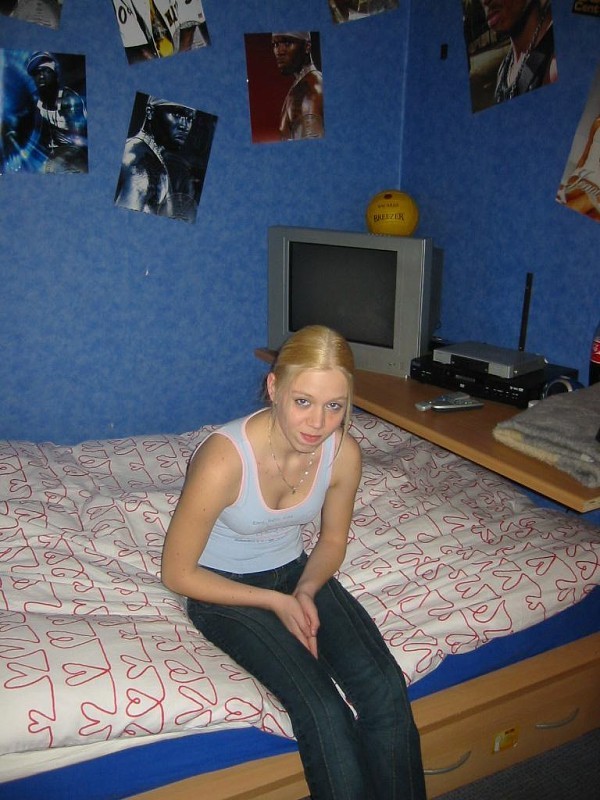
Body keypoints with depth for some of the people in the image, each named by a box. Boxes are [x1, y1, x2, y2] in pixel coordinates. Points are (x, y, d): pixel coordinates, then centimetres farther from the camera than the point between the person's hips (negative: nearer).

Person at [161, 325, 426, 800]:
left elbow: (333, 541, 4)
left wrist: (306, 590, -16)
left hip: (295, 572, 4)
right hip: (222, 589, -4)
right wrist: (276, 602, -19)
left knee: (386, 689, -17)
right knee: (323, 711, -23)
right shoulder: (223, 459, -30)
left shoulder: (344, 453, -15)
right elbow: (178, 574, -17)